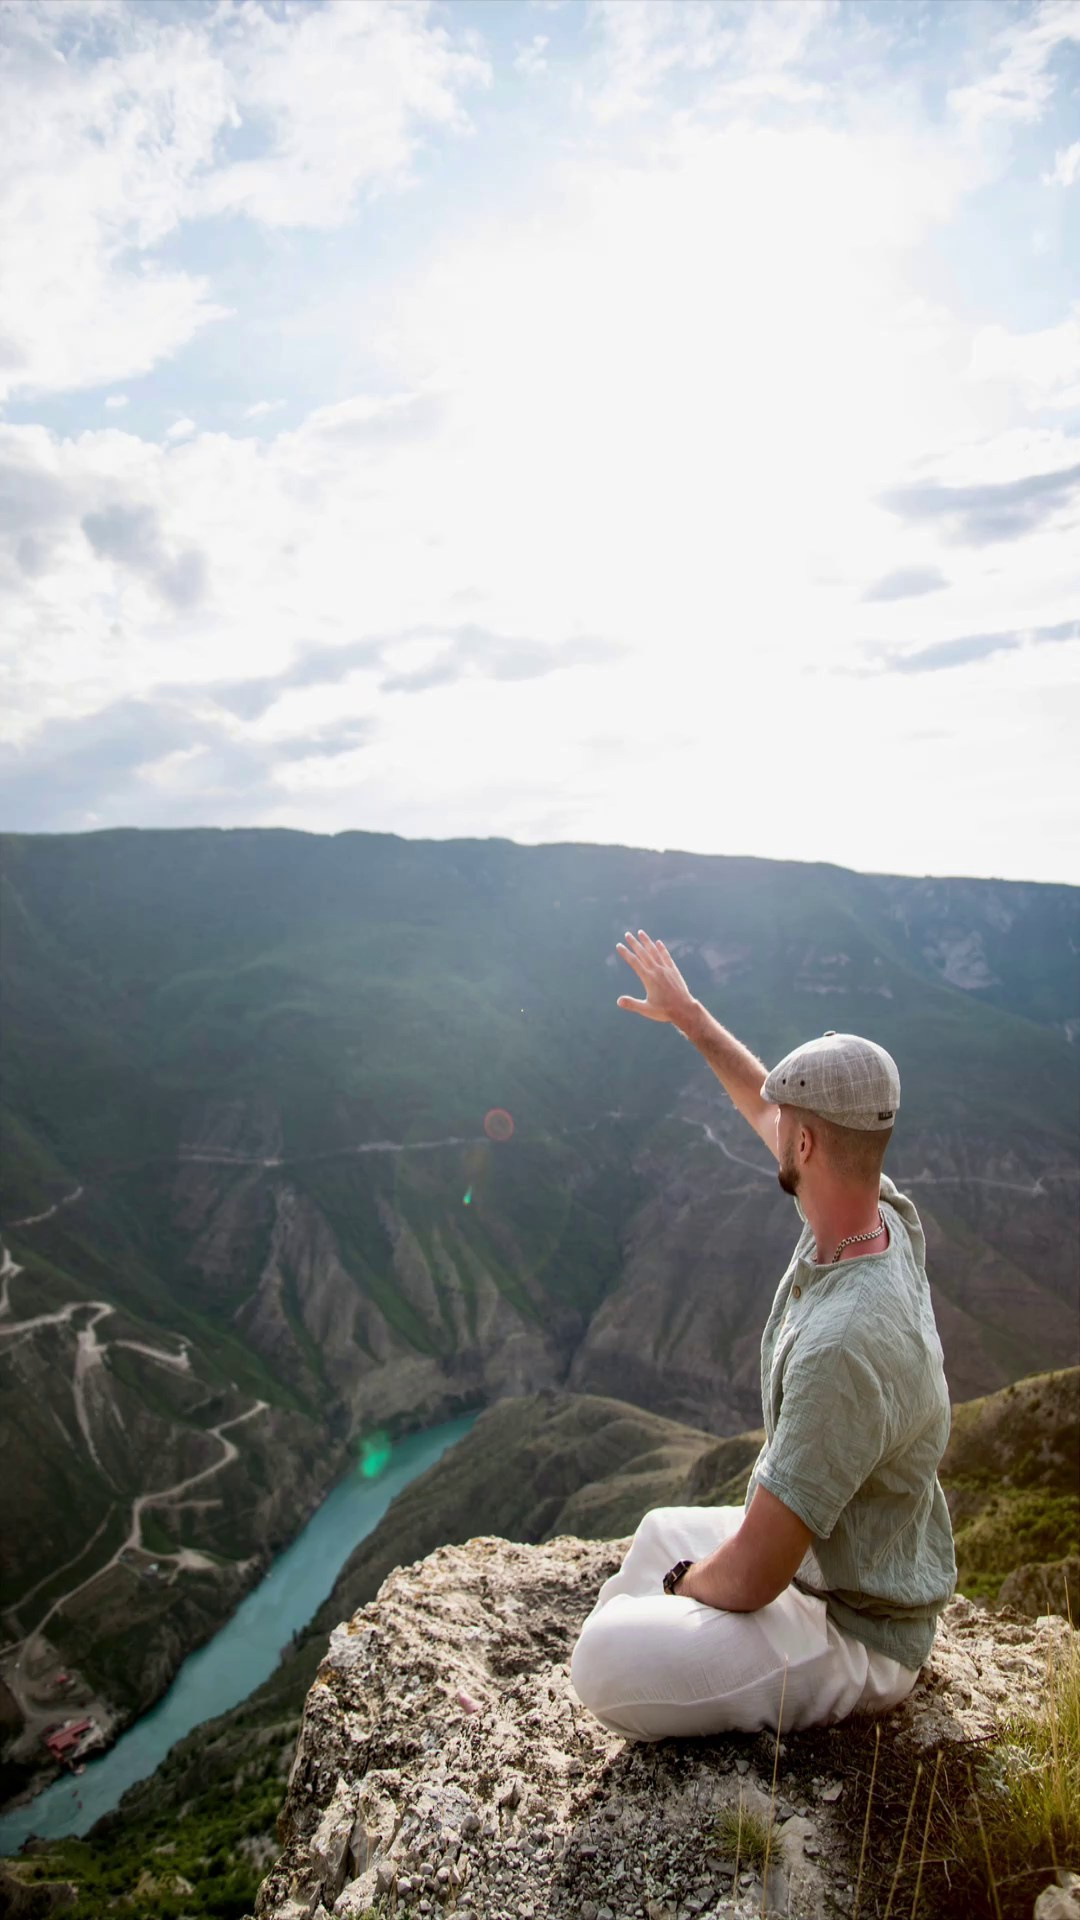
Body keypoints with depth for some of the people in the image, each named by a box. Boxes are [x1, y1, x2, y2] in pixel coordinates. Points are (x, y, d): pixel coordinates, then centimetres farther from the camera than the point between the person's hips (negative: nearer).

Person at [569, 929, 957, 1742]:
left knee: (607, 1661, -25)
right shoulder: (883, 1215, -11)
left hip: (855, 1635, -9)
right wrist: (687, 1012, 17)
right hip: (825, 1552, 9)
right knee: (661, 1528, 27)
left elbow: (750, 1578, -31)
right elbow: (764, 1102, 9)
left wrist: (685, 1583, -9)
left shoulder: (842, 1346, -39)